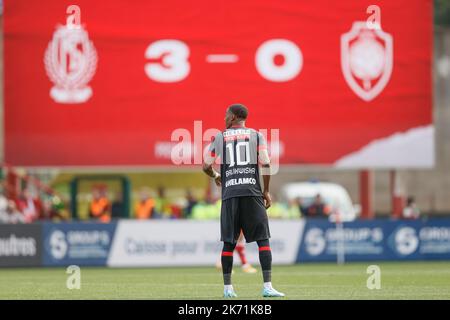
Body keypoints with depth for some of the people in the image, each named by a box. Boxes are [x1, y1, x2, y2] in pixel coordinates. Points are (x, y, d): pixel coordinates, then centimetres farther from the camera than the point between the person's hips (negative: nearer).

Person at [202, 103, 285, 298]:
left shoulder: (221, 137, 10)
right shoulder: (256, 136, 8)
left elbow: (206, 166, 11)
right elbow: (265, 164, -2)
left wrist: (215, 176, 32)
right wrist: (266, 191, 7)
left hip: (230, 194, 1)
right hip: (252, 192, -1)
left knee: (229, 242, 7)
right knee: (263, 240, -2)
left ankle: (227, 287, 8)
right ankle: (267, 287, -11)